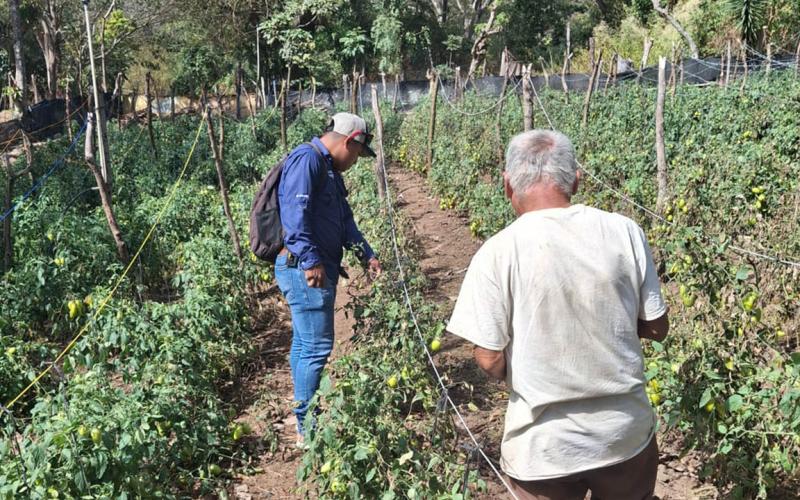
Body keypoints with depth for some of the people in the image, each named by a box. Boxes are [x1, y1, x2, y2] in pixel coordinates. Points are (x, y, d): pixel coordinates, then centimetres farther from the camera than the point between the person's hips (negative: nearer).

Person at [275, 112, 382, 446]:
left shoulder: (329, 169, 20)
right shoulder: (307, 160, -13)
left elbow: (345, 220, 26)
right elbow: (294, 213, -24)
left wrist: (366, 255, 21)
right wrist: (311, 261, -27)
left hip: (317, 269, 11)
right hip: (305, 269, -11)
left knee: (304, 344, 16)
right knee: (316, 347, -8)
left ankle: (305, 418, 26)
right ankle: (308, 428, 1)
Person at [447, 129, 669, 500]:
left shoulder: (498, 253, -18)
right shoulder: (625, 232, -8)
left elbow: (491, 363, -15)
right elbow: (656, 328, 1)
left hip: (545, 447, -2)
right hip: (627, 434, 3)